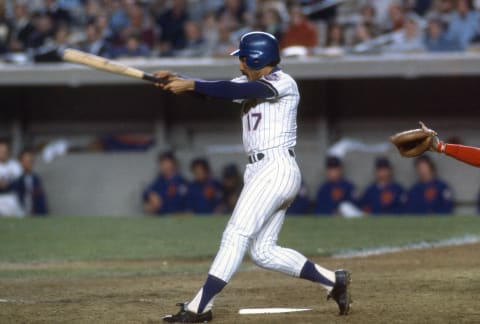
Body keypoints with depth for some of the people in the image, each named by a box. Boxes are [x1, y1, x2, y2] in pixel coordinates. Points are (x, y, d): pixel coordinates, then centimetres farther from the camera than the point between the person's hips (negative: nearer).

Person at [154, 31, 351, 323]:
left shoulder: (282, 83, -10)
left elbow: (235, 91, -22)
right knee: (264, 252, 9)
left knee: (236, 236, -14)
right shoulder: (252, 84, 17)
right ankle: (334, 280, 15)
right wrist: (178, 80, -8)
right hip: (261, 171, 10)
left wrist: (190, 85, -24)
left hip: (276, 168, -10)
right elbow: (220, 89, 6)